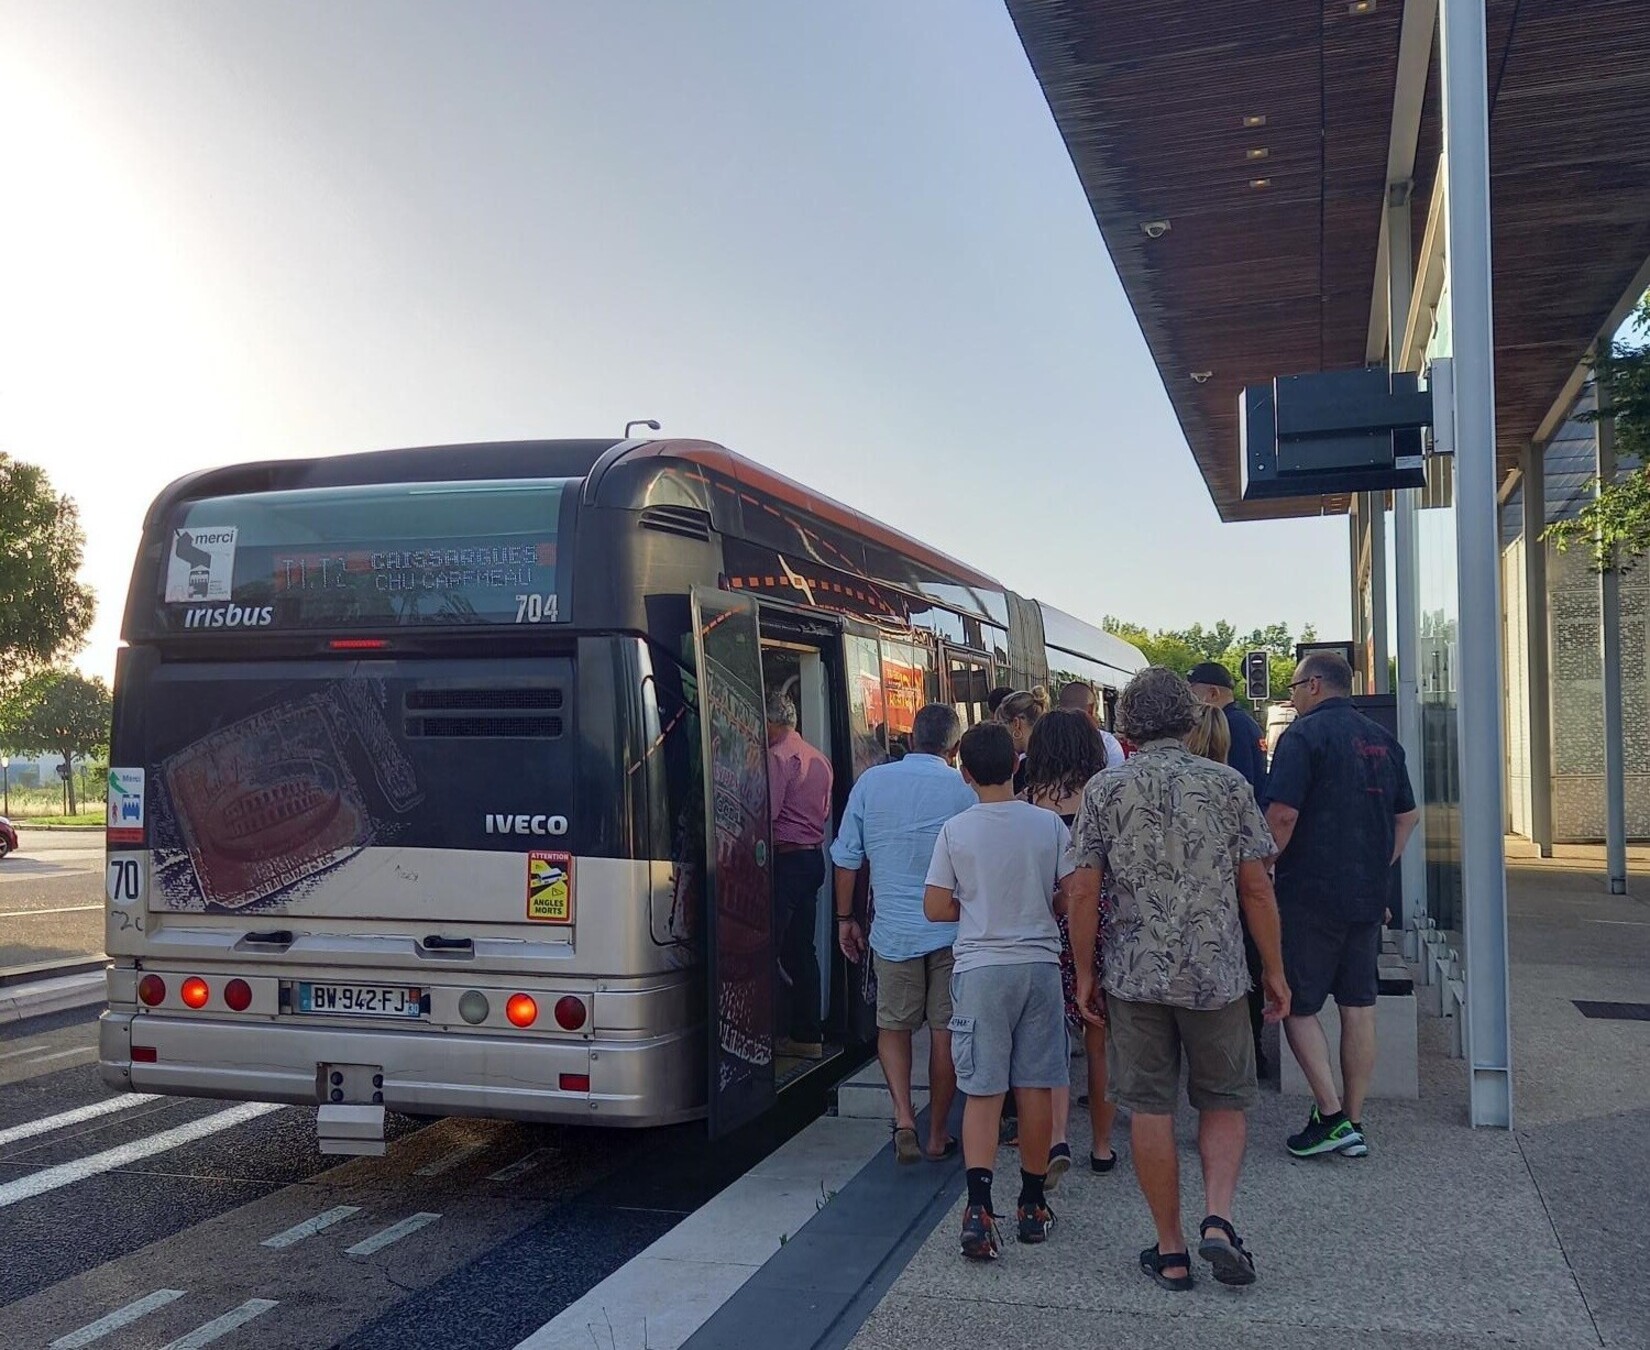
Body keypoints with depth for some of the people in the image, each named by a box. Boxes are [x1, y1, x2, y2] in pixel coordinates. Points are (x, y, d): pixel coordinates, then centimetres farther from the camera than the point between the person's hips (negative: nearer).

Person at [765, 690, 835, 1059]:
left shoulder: (777, 757, -12)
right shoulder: (819, 758, 15)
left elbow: (767, 812, -20)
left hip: (785, 859, -9)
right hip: (814, 857, 9)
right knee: (802, 949, 13)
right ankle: (808, 1035, 17)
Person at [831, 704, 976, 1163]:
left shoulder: (871, 782, -1)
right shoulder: (963, 789, -5)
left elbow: (847, 858, 3)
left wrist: (845, 918, 14)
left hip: (893, 930, 1)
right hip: (952, 930, -1)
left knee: (893, 1026, 16)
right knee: (945, 1031, 10)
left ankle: (903, 1119, 0)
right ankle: (937, 1134, 18)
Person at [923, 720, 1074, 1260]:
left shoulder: (956, 831, -6)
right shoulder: (1049, 824, -2)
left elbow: (935, 908, -2)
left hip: (980, 967, -2)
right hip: (1040, 963, 2)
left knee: (982, 1091, 2)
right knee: (1035, 1088, 11)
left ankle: (978, 1206, -10)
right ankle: (1032, 1204, 22)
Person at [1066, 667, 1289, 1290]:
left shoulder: (1104, 789, -2)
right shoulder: (1228, 784, -1)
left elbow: (1082, 893, -4)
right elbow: (1257, 889, -1)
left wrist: (1085, 974, 5)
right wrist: (1273, 969, 9)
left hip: (1135, 975, 0)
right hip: (1216, 972, 0)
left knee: (1150, 1109, 8)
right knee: (1224, 1100, 16)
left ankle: (1171, 1250, 15)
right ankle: (1218, 1220, -1)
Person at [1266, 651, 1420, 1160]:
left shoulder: (1304, 735, -11)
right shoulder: (1383, 740, 12)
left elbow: (1283, 815, -20)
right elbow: (1407, 817, 17)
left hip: (1310, 894, -7)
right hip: (1369, 896, 7)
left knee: (1297, 1005, 4)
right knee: (1358, 1008, 10)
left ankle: (1330, 1116, -1)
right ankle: (1354, 1125, 16)